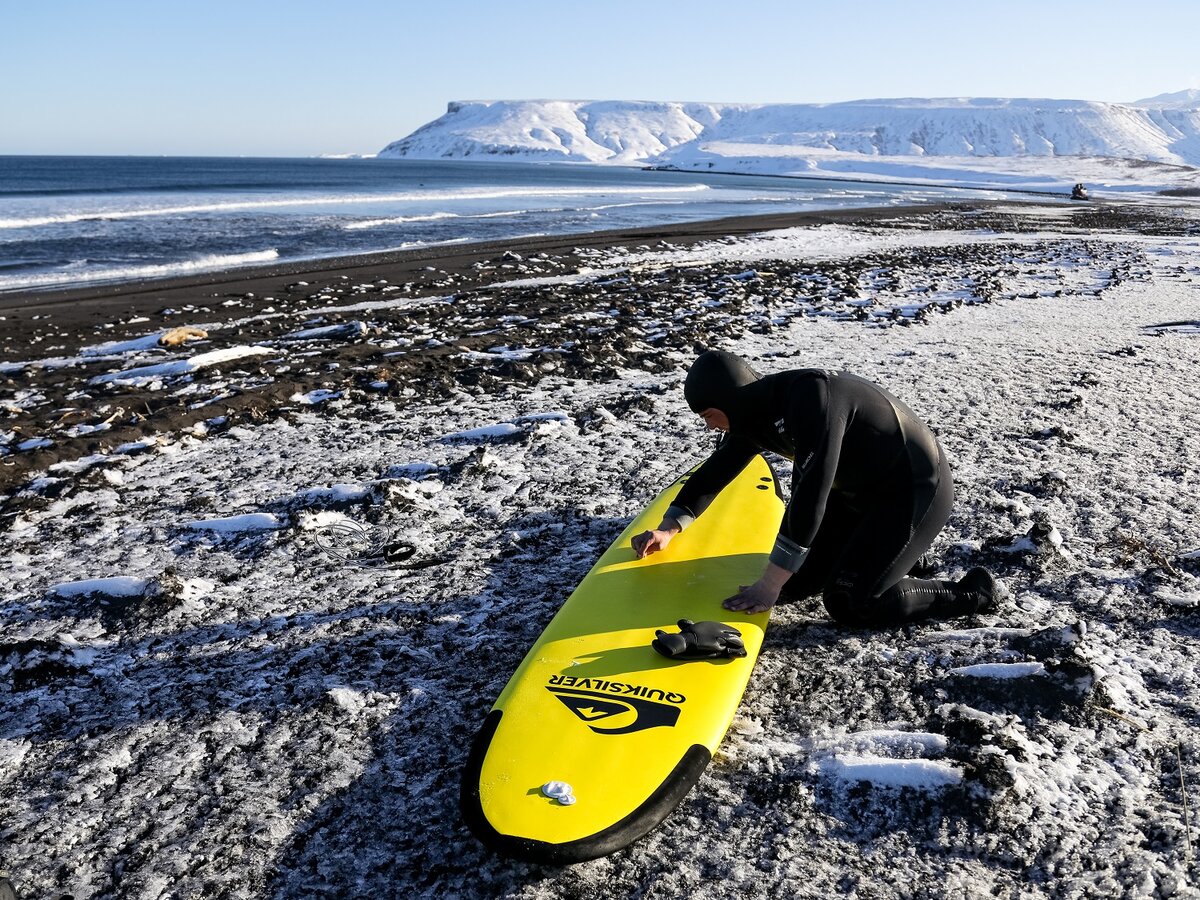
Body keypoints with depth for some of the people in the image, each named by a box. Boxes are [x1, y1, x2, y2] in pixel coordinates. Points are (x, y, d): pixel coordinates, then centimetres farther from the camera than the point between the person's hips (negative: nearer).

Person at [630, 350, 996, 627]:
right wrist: (668, 529, -2)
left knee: (848, 603, -12)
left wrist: (770, 584, -30)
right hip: (859, 488, 9)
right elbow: (716, 471, 8)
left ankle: (969, 594, 4)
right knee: (796, 582, 4)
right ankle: (880, 547, 26)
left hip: (916, 489, -8)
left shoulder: (811, 395, -33)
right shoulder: (754, 412, -5)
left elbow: (811, 494, -35)